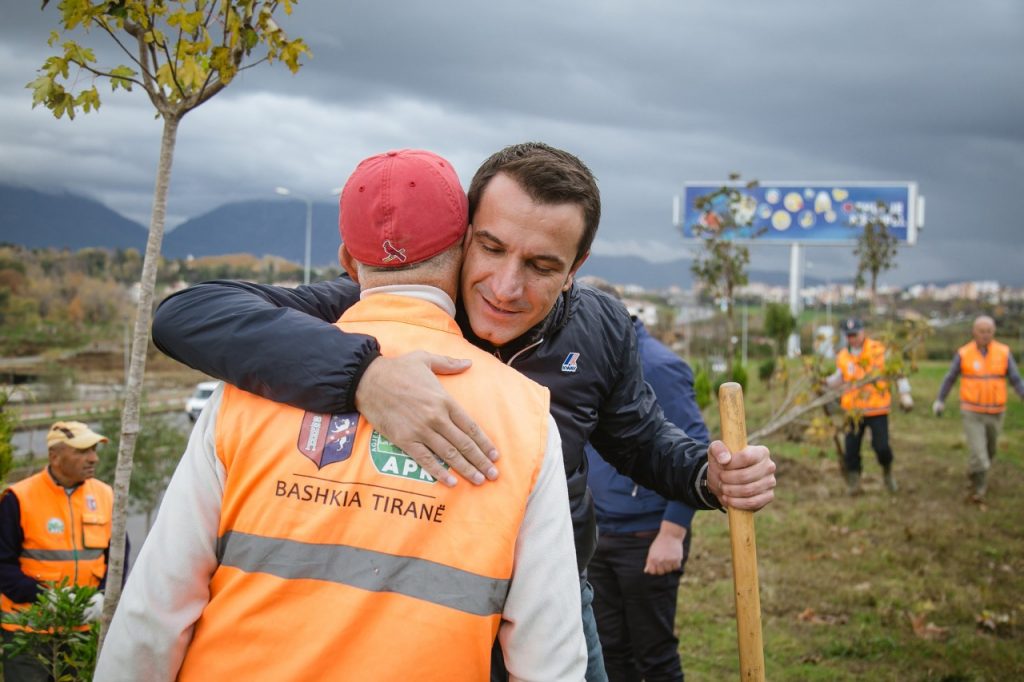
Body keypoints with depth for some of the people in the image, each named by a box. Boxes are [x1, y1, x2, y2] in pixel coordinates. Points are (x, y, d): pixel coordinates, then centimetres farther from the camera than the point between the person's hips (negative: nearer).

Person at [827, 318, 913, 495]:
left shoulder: (880, 350, -4)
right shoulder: (842, 357, 5)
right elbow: (839, 379, 20)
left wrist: (905, 394, -5)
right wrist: (824, 382, 1)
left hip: (877, 409, -3)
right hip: (854, 411, 3)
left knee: (881, 446, -7)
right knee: (851, 449, 0)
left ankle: (888, 474, 22)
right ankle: (853, 482, 16)